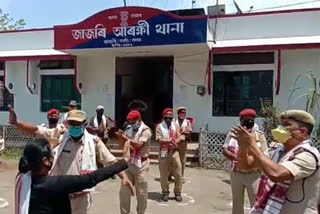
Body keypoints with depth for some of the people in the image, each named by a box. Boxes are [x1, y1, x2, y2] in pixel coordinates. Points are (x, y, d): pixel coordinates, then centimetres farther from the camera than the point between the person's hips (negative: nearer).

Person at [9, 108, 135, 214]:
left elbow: (111, 161, -6)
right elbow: (36, 130, -11)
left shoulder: (94, 141, -8)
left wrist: (124, 177, -16)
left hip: (81, 196, -1)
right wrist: (16, 123, -25)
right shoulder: (58, 137, -6)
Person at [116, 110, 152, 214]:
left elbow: (138, 144, -23)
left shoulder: (145, 131, -10)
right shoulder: (129, 129, 8)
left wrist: (125, 137, -19)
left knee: (141, 192, 6)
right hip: (128, 163, 5)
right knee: (124, 191, 8)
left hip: (140, 164, -5)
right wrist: (121, 137, -9)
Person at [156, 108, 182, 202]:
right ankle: (165, 193, 19)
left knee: (178, 174, 3)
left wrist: (174, 143, -19)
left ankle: (177, 193, 17)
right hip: (164, 152, -3)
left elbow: (178, 138, 2)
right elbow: (158, 139, -12)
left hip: (174, 152, 3)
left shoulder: (175, 125, 11)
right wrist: (169, 140, -20)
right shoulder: (159, 126, 0)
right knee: (164, 174, 3)